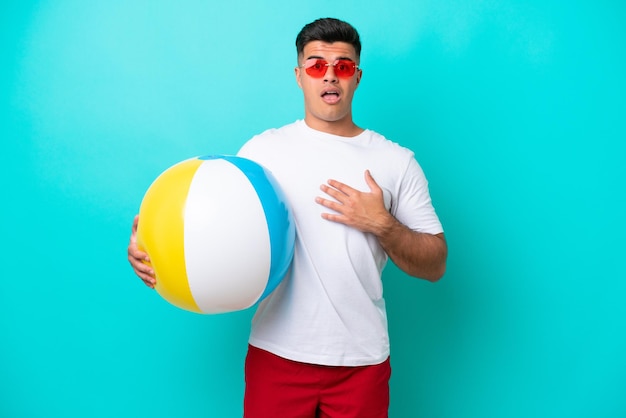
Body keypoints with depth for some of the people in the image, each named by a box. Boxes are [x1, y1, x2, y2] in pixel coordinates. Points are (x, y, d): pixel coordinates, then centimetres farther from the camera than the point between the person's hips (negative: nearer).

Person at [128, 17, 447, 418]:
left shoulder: (397, 161, 3)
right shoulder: (263, 149, 2)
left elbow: (435, 265, 3)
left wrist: (383, 225, -14)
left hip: (361, 359, 1)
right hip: (277, 354, 0)